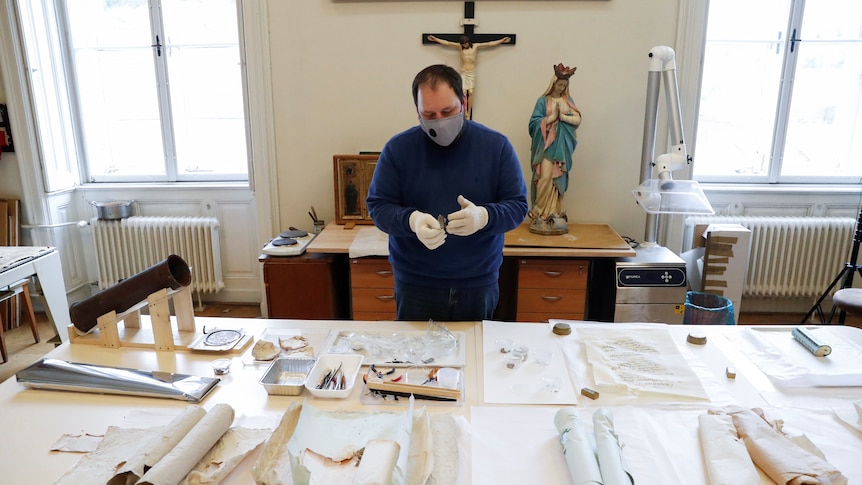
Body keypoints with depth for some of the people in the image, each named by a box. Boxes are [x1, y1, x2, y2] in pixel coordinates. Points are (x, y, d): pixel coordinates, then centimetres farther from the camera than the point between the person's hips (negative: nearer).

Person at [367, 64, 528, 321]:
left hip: (478, 284, 1)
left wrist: (484, 216, -25)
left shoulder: (497, 146, -4)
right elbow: (378, 206, -3)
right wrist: (412, 221, -24)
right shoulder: (398, 148, -4)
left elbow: (518, 205, -3)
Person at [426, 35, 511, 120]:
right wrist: (435, 39, 0)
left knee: (470, 92, -8)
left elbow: (489, 44, 5)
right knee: (464, 92, -10)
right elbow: (447, 43, 3)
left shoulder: (475, 46, 5)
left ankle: (469, 113, -5)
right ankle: (465, 113, -5)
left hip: (472, 73, 0)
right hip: (463, 73, 0)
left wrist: (502, 40, 4)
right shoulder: (459, 46, 5)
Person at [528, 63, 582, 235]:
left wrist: (562, 116, -11)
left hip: (562, 147, 4)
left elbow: (577, 120, 1)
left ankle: (555, 213, 10)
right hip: (546, 145, -3)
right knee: (545, 178, -11)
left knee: (558, 179, 4)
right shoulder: (543, 101, 2)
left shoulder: (568, 101, 12)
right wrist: (552, 117, -14)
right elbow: (535, 123, -6)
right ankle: (540, 214, -4)